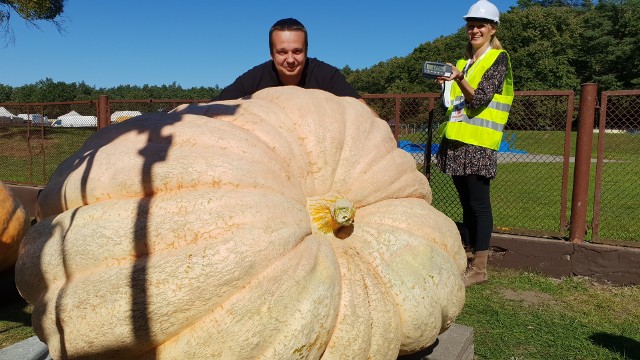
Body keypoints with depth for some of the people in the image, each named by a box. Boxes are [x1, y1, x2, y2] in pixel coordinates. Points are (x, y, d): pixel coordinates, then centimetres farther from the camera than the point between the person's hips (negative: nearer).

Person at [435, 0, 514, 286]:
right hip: (457, 141, 7)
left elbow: (479, 99, -13)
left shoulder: (498, 59, -1)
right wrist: (447, 84, 9)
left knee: (478, 204, -6)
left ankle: (479, 268, 1)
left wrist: (459, 79, -27)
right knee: (466, 203, 11)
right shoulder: (465, 61, 20)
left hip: (478, 143, -7)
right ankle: (467, 258, 19)